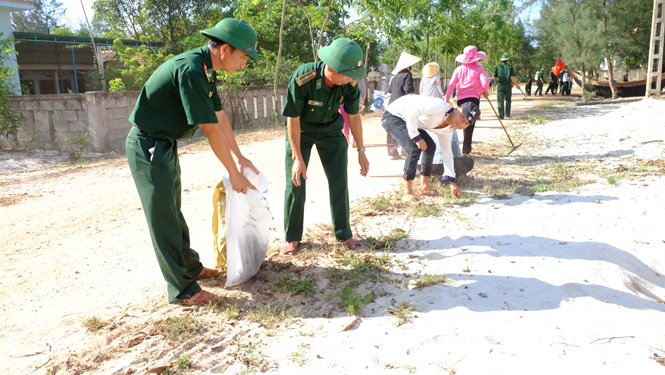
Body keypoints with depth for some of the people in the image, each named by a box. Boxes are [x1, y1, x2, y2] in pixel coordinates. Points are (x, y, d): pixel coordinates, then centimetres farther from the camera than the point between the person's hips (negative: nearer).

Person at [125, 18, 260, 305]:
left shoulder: (205, 69, 3)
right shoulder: (190, 70, -27)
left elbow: (219, 116, 11)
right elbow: (211, 129, -25)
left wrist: (240, 157, 13)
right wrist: (234, 174, -17)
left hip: (165, 144, 10)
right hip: (148, 146, -10)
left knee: (172, 211, 18)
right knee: (163, 218, -2)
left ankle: (191, 267, 31)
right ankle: (182, 289, 7)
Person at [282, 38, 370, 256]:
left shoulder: (350, 83, -23)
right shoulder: (301, 79, -34)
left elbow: (353, 117, -8)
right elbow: (293, 119, -25)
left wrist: (361, 151, -4)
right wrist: (298, 158, -23)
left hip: (330, 128, 3)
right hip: (301, 130, -3)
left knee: (339, 180, -1)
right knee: (295, 182, -4)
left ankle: (343, 233, 12)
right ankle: (292, 237, 9)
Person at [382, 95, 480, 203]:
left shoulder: (448, 130, 0)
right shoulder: (440, 107, -28)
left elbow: (446, 153, 9)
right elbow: (411, 112, -36)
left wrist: (452, 182, 11)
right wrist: (417, 138, -28)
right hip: (393, 116, -9)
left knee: (430, 146, 11)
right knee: (414, 149, -23)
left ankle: (425, 186, 22)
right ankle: (407, 194, -15)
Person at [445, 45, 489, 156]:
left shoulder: (459, 69, 9)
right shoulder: (479, 68, 2)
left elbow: (451, 85, 3)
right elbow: (485, 83, -7)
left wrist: (446, 100, 3)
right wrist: (485, 92, 13)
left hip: (461, 99, 4)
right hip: (473, 98, -4)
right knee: (470, 125, -3)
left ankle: (466, 147, 24)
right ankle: (466, 150, -7)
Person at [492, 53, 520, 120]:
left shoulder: (497, 67, 3)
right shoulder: (510, 67, 0)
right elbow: (512, 78, -7)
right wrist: (516, 84, 7)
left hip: (500, 86, 0)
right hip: (508, 85, 0)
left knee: (500, 101, 1)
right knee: (508, 100, 17)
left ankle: (501, 116, -4)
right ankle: (507, 115, 17)